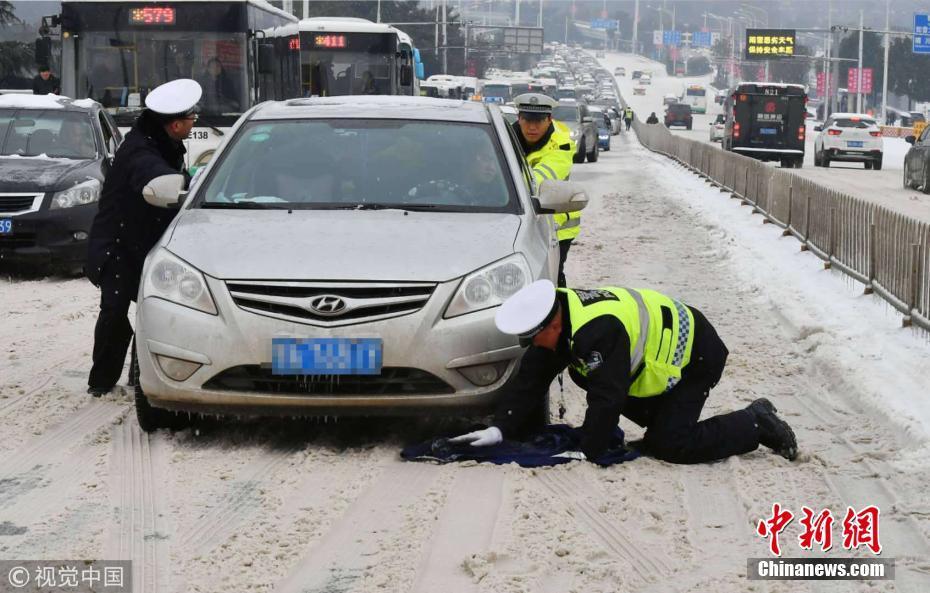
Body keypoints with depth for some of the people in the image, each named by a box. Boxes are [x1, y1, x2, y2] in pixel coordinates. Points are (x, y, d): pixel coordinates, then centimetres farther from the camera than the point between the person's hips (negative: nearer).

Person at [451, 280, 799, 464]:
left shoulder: (597, 330, -37)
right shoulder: (557, 316, -7)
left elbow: (606, 398, -35)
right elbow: (531, 380, -5)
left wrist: (586, 453, -29)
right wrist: (500, 429, -14)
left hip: (696, 357, -10)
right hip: (664, 348, 10)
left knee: (668, 445, -13)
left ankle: (755, 425, -1)